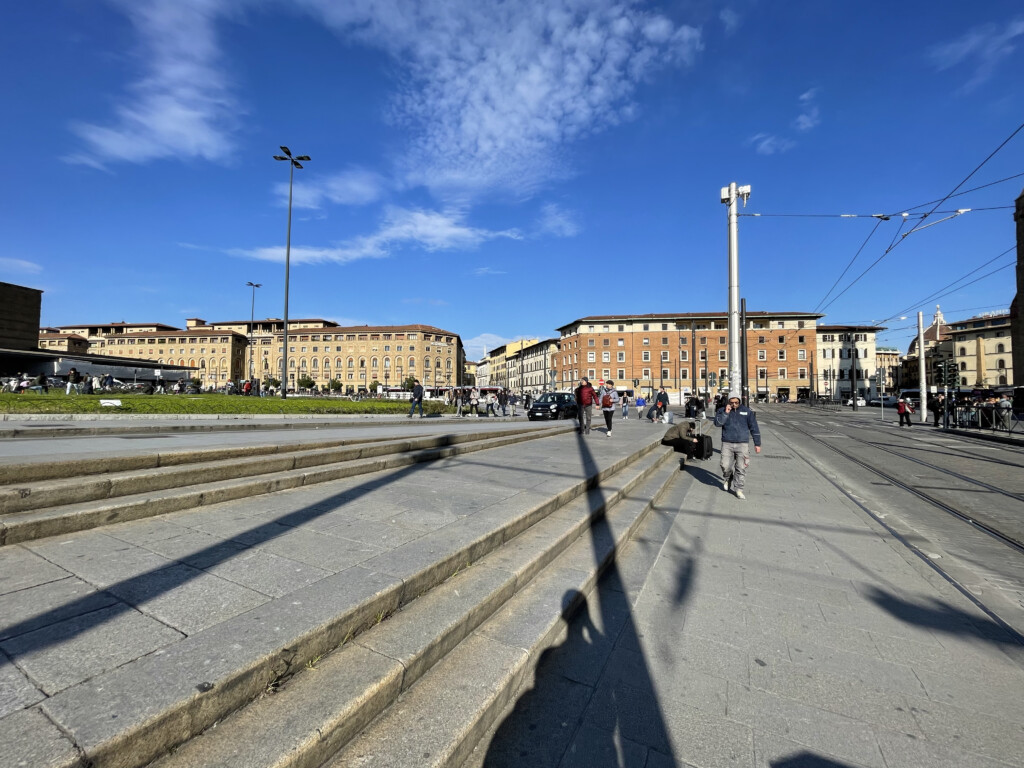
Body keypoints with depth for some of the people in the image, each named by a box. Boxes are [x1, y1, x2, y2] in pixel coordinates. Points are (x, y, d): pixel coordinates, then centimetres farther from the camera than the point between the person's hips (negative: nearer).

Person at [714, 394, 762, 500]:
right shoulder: (722, 411, 5)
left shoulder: (747, 411, 4)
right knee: (726, 466, -3)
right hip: (727, 444, 0)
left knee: (741, 468, -2)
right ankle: (727, 479, 27)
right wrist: (726, 413, -17)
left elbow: (754, 428, 7)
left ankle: (738, 489, 10)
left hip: (743, 444, 0)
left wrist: (757, 444, 6)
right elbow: (717, 423, -10)